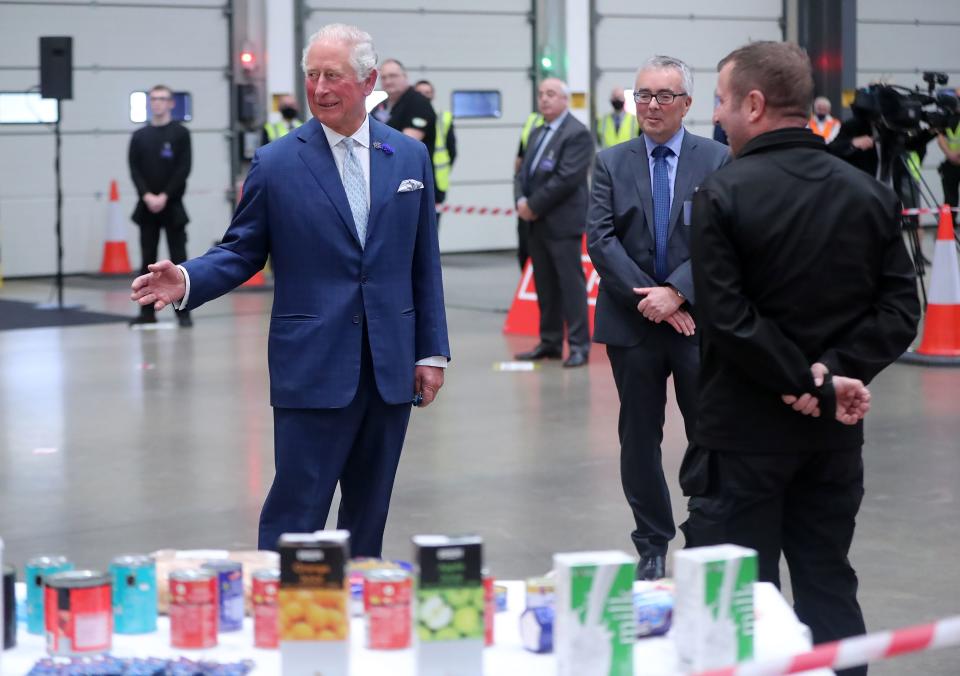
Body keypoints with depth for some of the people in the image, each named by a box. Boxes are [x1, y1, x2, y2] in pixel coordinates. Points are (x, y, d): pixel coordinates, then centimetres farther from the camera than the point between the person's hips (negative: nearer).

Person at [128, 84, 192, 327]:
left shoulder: (180, 133, 1)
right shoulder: (139, 136, 9)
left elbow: (183, 169, -6)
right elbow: (134, 170, 3)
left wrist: (164, 197, -14)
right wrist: (147, 196, -12)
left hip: (172, 205, -3)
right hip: (146, 206, 3)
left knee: (178, 258, -2)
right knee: (148, 261, 4)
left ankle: (183, 311, 1)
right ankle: (147, 311, 8)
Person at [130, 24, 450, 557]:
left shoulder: (410, 156, 7)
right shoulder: (276, 163, -1)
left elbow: (424, 262, 9)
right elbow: (242, 252, 2)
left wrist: (432, 351, 7)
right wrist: (188, 280, -18)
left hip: (391, 366, 3)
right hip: (312, 367, -3)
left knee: (369, 511, 11)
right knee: (296, 513, -5)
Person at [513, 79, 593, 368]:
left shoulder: (577, 133, -9)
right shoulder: (537, 134, 19)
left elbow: (568, 178, -17)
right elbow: (523, 172, 17)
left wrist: (534, 206, -14)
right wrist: (521, 201, -4)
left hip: (563, 223, -8)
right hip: (537, 223, 8)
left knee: (571, 284, -5)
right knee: (545, 286, 10)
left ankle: (579, 346, -1)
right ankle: (550, 343, 17)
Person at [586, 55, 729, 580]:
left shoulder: (717, 161, 1)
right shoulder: (611, 163, 6)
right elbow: (600, 240, -3)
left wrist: (676, 292, -18)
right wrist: (646, 298, -13)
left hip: (698, 320, -2)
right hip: (632, 323, 2)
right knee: (639, 438, 8)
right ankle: (652, 547, 18)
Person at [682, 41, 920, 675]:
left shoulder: (723, 194, -12)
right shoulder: (870, 193, 4)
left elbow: (726, 318, -19)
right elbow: (901, 309, -2)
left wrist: (815, 384, -13)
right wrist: (832, 373, -9)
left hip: (745, 428, -5)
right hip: (835, 433, 5)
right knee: (829, 584, 15)